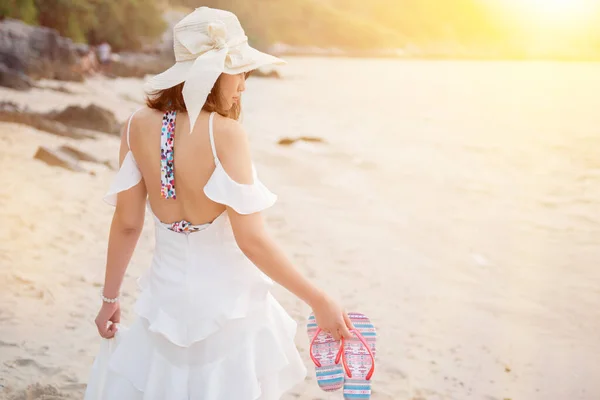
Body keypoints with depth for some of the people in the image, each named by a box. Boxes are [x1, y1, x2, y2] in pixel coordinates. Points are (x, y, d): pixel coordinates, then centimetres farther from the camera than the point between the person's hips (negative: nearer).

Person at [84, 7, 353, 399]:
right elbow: (252, 240, -22)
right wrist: (319, 301, -15)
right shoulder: (225, 132, -22)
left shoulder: (139, 126, -8)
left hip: (168, 294, 4)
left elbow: (127, 223, -2)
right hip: (227, 299, -4)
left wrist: (110, 297, 11)